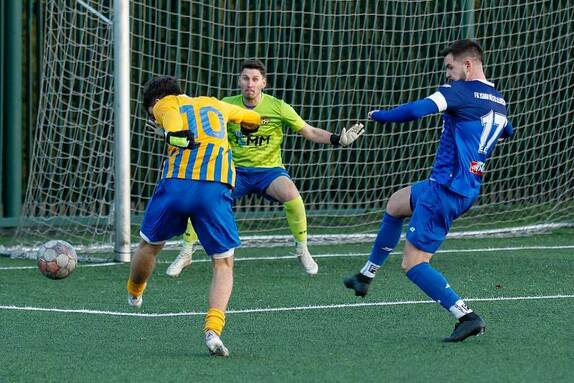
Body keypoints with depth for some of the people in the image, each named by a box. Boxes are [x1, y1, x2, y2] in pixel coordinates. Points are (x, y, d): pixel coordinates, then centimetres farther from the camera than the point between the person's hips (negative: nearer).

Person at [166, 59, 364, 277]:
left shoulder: (278, 107, -7)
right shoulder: (227, 106, -4)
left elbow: (310, 132, -2)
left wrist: (338, 139, -16)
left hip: (269, 169, -2)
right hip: (236, 170, 2)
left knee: (291, 195, -33)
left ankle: (302, 251, -9)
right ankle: (186, 254, 0)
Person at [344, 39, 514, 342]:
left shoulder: (461, 91, -15)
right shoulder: (498, 102, 12)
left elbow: (416, 110, -26)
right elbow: (507, 131, 35)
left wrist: (379, 115, -9)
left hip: (446, 189, -10)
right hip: (468, 190, 10)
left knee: (413, 263, -9)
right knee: (395, 204, 32)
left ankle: (467, 317, -19)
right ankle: (366, 276, 38)